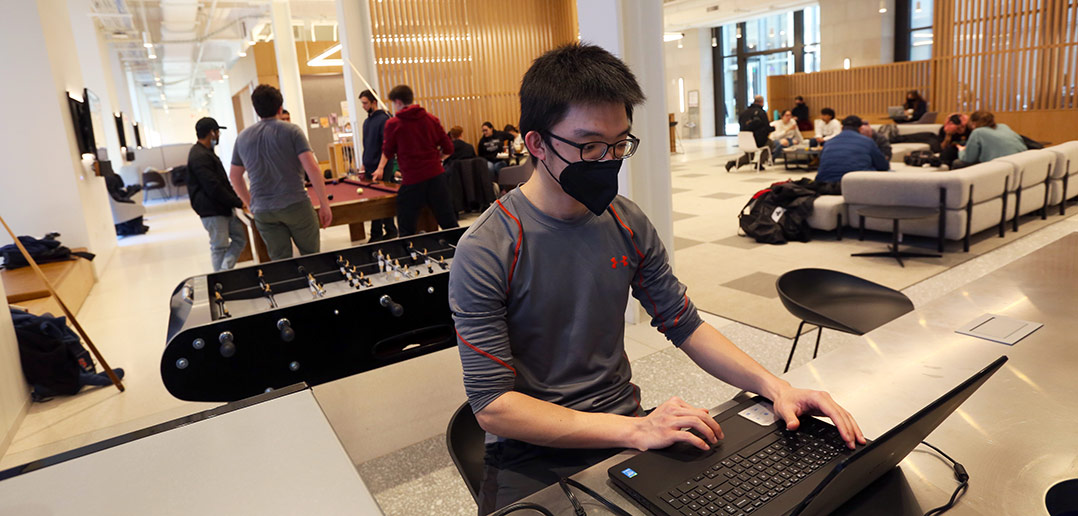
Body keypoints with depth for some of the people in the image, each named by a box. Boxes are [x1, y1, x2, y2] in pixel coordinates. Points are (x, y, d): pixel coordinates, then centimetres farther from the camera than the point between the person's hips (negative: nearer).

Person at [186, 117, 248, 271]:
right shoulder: (200, 157, -18)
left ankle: (224, 272, 11)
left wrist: (236, 199, 9)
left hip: (224, 207, 10)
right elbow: (213, 188, -22)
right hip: (212, 210, -10)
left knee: (240, 238, 11)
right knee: (220, 247, -2)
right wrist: (238, 203, -15)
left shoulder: (206, 153, 16)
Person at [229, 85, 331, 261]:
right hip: (296, 206, -4)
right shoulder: (291, 131, -4)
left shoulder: (243, 137, 11)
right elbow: (312, 168, -12)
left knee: (280, 262, 7)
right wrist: (324, 205, -9)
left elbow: (234, 176, 19)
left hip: (262, 213, 4)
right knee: (311, 257, 9)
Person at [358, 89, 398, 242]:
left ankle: (390, 232, 7)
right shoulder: (366, 121, 16)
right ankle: (376, 234, 15)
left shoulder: (384, 119, -10)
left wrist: (380, 167, -23)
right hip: (369, 168, 8)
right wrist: (363, 164, 17)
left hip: (381, 168, -8)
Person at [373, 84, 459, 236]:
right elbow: (448, 148, 6)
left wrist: (381, 168, 31)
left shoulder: (393, 124, -1)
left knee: (406, 231, 6)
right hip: (436, 176, 3)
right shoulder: (431, 119, 6)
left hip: (412, 181, -3)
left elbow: (387, 151, 12)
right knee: (450, 223, 8)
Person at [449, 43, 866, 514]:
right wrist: (633, 431, -26)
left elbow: (685, 325, 7)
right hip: (534, 453, -4)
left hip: (627, 425, 5)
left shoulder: (628, 224, -1)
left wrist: (774, 386, -9)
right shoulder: (486, 251, -18)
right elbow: (492, 405, -19)